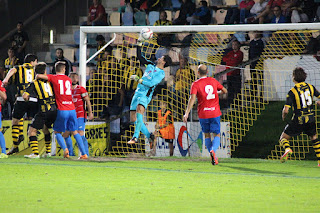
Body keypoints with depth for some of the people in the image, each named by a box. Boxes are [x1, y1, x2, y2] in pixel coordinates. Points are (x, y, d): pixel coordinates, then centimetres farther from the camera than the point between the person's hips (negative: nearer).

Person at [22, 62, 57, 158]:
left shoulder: (34, 84, 2)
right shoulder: (49, 81, 14)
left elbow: (25, 96, -7)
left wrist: (26, 99, 14)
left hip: (43, 110, -6)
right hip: (54, 110, 6)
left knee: (32, 131, -1)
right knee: (45, 128, 29)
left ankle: (35, 153, -13)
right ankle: (48, 152, 27)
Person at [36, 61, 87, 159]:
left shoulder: (54, 78, -1)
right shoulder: (68, 79, 13)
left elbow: (38, 76, -9)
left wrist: (36, 79, 16)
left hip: (62, 110, -4)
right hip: (72, 109, 4)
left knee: (57, 131, 11)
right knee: (74, 132, 13)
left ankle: (65, 149, -12)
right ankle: (84, 153, 7)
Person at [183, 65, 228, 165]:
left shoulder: (195, 84, -5)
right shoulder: (213, 81, 5)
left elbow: (192, 98, -17)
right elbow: (225, 91, 15)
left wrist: (187, 113, -20)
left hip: (203, 114, -1)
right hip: (215, 112, 1)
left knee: (207, 135, 15)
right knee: (216, 134, 5)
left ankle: (213, 157, 13)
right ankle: (213, 150, -24)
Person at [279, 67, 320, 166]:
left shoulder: (292, 92, -12)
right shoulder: (311, 87, 1)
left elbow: (286, 110, -16)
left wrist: (283, 116, 6)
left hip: (298, 120, -4)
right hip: (311, 119, 4)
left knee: (283, 138, 8)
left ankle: (287, 149, -23)